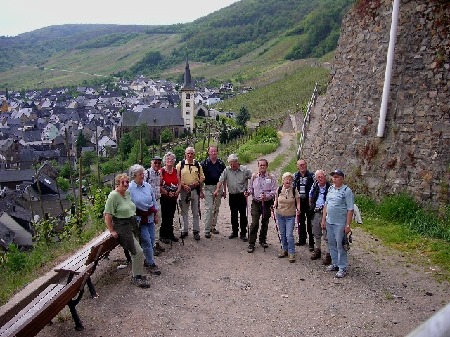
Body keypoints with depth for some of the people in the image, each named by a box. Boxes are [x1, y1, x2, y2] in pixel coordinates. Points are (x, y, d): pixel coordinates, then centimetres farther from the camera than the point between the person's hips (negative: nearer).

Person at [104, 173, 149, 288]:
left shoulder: (128, 193, 8)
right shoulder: (113, 195, -16)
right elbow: (108, 215, -18)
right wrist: (112, 231, -16)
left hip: (132, 225, 8)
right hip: (122, 228, -8)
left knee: (135, 252, 13)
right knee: (139, 252, -11)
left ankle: (136, 275, 28)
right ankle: (137, 277, 5)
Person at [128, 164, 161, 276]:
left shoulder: (148, 186, 3)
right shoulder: (129, 188, -12)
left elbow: (154, 201, 12)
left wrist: (156, 215, 13)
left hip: (150, 218, 5)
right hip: (139, 219, -5)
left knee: (151, 241, 8)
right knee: (147, 242, -6)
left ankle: (147, 260, 27)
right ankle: (151, 264, 8)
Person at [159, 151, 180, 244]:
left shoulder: (175, 171, 8)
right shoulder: (162, 171, -9)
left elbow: (179, 183, 11)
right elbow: (159, 186, -13)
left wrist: (177, 192, -5)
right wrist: (167, 192, -15)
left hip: (174, 198, 5)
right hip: (165, 197, -5)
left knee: (171, 216, 11)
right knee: (165, 217, -2)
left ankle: (170, 234, 23)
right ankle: (163, 235, 11)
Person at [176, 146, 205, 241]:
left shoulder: (198, 165, 6)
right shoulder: (180, 164, 0)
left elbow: (202, 177, 10)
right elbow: (177, 178, -2)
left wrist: (198, 182, -10)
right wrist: (183, 185, -16)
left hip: (195, 190, 1)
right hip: (184, 190, -1)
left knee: (196, 212, 6)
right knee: (184, 212, 9)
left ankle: (196, 231, 15)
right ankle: (185, 230, 19)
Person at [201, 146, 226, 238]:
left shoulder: (221, 163, 6)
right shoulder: (204, 163, -2)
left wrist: (224, 190, 8)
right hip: (208, 188, -3)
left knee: (216, 209, 11)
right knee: (209, 208, -8)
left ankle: (213, 226, 24)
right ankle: (207, 230, -4)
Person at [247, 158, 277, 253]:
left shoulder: (271, 178, -1)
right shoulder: (254, 177, 8)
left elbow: (274, 191, -6)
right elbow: (251, 188, 16)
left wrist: (266, 196, -23)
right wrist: (248, 192, -6)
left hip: (267, 203, 0)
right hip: (256, 203, 0)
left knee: (265, 223, 13)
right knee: (254, 223, -7)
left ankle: (263, 240, 32)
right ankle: (251, 244, -1)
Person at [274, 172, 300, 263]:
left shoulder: (294, 190, -10)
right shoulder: (279, 189, -5)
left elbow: (298, 201, -3)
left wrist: (298, 209, -20)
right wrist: (274, 206, -9)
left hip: (290, 216, -3)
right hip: (280, 215, 3)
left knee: (289, 235, -8)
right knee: (282, 234, 15)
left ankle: (291, 253, 5)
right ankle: (284, 249, 33)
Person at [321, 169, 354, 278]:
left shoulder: (347, 191, -11)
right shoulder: (330, 189, 9)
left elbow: (350, 209, -13)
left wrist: (348, 225, -16)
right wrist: (323, 219, 12)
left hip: (340, 223, -7)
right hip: (329, 222, 7)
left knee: (340, 245, 0)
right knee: (331, 244, 14)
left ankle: (342, 268, 11)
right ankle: (335, 264, 28)